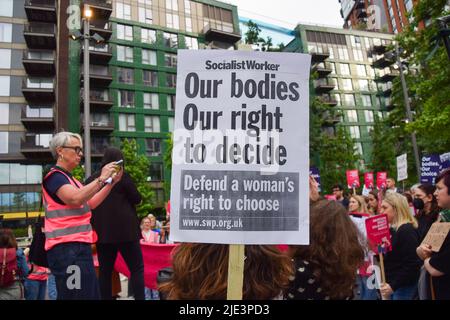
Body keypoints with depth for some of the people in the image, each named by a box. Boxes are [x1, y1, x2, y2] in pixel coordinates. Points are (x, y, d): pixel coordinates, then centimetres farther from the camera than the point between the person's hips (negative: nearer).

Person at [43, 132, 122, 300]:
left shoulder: (70, 179, 20)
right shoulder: (54, 176, -9)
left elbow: (91, 203, 21)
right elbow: (75, 198, -25)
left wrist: (112, 182, 12)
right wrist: (101, 178, -18)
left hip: (78, 246, 10)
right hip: (66, 248, -10)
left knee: (91, 294, 14)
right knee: (78, 295, -9)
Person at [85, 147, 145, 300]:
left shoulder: (91, 179, 10)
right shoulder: (123, 175, -5)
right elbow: (137, 199, -1)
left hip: (102, 231, 5)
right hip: (124, 229, -5)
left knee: (105, 270, 9)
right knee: (137, 268, -1)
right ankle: (139, 298, -6)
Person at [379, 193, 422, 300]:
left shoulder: (407, 230, -18)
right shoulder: (392, 229, 11)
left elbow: (411, 265, -24)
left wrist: (393, 286, -25)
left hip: (403, 286, -9)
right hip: (390, 284, 9)